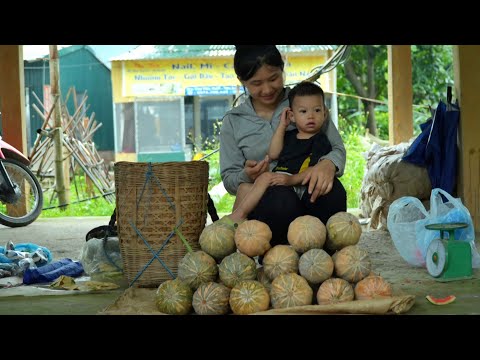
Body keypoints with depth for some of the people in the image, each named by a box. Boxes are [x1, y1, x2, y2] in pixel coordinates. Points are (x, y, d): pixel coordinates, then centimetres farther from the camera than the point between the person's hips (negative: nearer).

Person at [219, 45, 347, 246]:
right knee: (282, 200, -38)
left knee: (331, 189, -35)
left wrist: (328, 164, -20)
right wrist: (247, 176, -15)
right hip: (264, 201, -1)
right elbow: (229, 179, 11)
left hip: (309, 194, 1)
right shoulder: (232, 122, 13)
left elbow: (338, 148, 6)